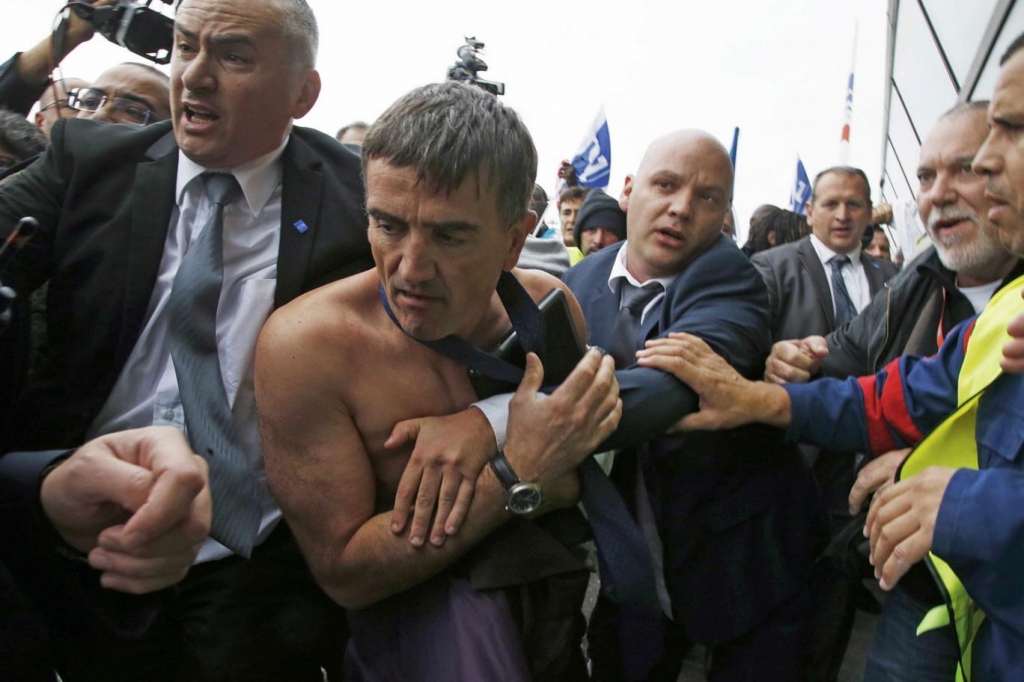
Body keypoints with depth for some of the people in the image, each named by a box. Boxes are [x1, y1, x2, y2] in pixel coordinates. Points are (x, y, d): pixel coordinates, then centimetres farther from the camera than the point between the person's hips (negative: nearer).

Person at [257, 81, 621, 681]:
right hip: (417, 610, -4)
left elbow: (585, 484, -3)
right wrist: (518, 475, -25)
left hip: (550, 591, 5)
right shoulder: (303, 344, -20)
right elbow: (344, 572, -17)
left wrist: (484, 433, -23)